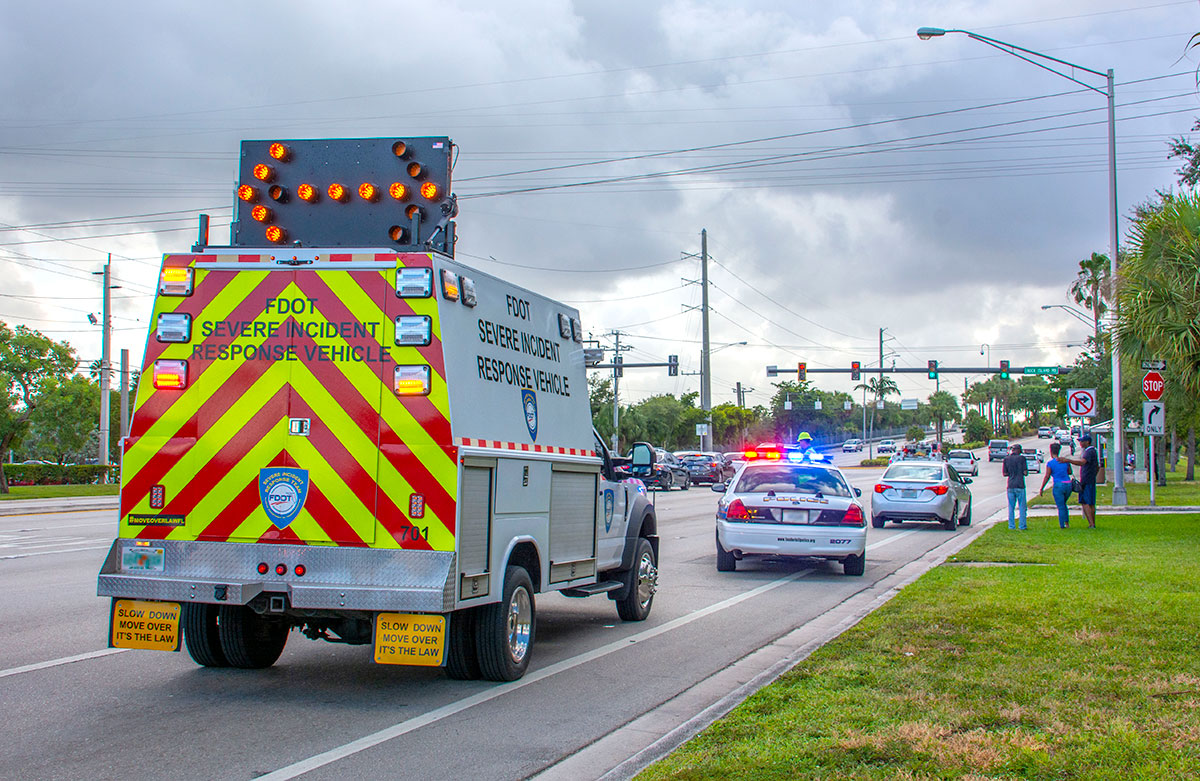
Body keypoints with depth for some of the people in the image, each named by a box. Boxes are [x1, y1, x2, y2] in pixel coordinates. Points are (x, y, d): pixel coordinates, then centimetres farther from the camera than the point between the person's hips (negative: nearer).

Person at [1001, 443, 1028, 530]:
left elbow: (1004, 473, 4)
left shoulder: (1006, 459, 4)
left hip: (1010, 486, 3)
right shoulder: (1021, 458, -5)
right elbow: (1025, 472, -6)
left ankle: (1011, 526, 8)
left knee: (1011, 507, 9)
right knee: (1022, 507, 3)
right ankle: (1022, 526, 3)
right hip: (1020, 485, -3)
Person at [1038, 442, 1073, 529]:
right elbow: (1070, 472, 17)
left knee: (1060, 506, 5)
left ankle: (1062, 525, 5)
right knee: (1063, 504, 24)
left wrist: (1041, 489, -3)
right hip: (1068, 485, 5)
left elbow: (1047, 477, -9)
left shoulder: (1050, 463, -8)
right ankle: (1067, 521, 15)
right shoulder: (1065, 461, 5)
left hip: (1058, 486, -5)